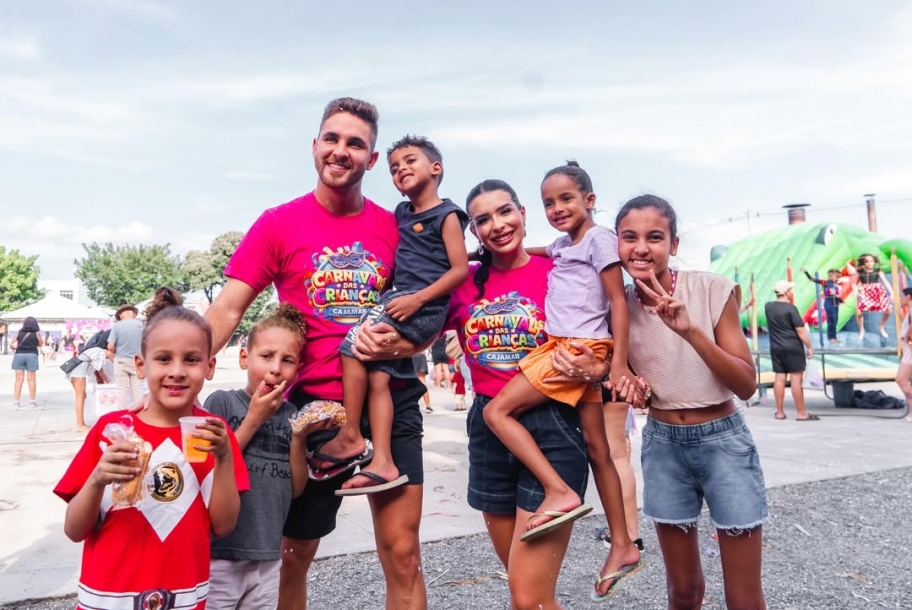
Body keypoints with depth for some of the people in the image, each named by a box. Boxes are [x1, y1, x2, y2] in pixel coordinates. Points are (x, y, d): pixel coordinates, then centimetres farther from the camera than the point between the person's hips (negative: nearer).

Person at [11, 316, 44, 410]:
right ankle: (32, 402, 6)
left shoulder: (19, 332, 7)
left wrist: (15, 348, 26)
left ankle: (16, 402, 4)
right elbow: (40, 344, 13)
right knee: (31, 379, 3)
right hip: (31, 355, -2)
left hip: (19, 355, 2)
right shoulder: (36, 333, 3)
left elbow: (11, 345, 6)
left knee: (19, 379, 5)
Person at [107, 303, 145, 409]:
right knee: (137, 389, 7)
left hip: (121, 361, -1)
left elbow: (110, 346, -12)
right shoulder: (140, 324, -4)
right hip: (137, 361, 1)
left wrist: (114, 354, 8)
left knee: (122, 390, 6)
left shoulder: (117, 325, -8)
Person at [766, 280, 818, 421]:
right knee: (796, 379, -2)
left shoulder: (768, 307, 4)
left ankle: (780, 412, 11)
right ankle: (801, 413, 2)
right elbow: (800, 330, -15)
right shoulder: (790, 308, -14)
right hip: (793, 348, -6)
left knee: (779, 378, 8)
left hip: (776, 348, 6)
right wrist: (809, 347, -7)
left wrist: (785, 302, 23)